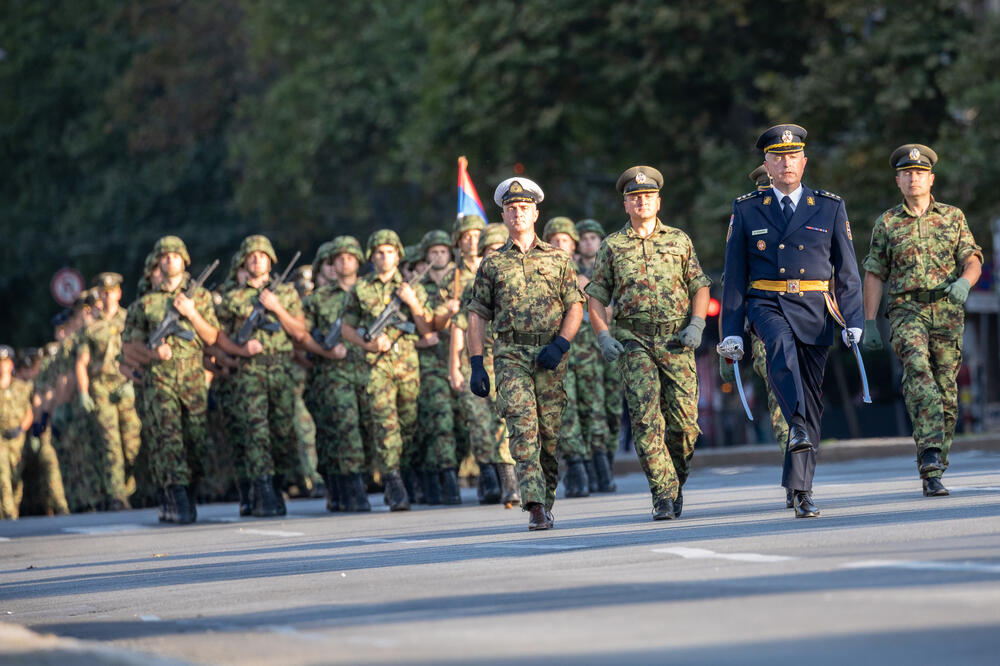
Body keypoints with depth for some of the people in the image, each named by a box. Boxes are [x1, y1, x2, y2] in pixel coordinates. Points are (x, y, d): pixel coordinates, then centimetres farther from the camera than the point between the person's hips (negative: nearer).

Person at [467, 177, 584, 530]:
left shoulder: (558, 258, 10)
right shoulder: (492, 263, 11)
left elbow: (575, 305, 6)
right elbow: (477, 315, 10)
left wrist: (560, 344, -9)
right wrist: (476, 364, 2)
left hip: (550, 355, 1)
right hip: (510, 354, -1)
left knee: (549, 433, 3)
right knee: (522, 426, -17)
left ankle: (546, 504, 20)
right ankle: (535, 506, -24)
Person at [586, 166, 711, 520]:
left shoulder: (679, 240, 11)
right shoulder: (612, 246, 8)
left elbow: (699, 286, 12)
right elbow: (596, 296, 9)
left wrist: (696, 325, -4)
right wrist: (604, 337, -4)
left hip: (676, 341, 1)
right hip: (634, 341, -1)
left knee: (684, 421, -4)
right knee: (645, 418, -14)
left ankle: (676, 478, 21)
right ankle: (664, 494, -10)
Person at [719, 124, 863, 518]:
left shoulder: (830, 208, 7)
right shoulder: (746, 211, 7)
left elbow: (847, 271, 8)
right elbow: (734, 275, 8)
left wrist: (853, 322, -2)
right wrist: (732, 332, 2)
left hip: (815, 309, 1)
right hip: (767, 305, -1)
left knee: (811, 396, 1)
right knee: (781, 346, -36)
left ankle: (800, 490, 7)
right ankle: (798, 428, -48)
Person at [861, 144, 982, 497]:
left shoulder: (953, 217, 10)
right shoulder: (886, 223, 9)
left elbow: (972, 260, 4)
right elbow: (874, 275, 10)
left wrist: (964, 282, -19)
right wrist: (868, 323, 5)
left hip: (947, 311, 2)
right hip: (906, 310, -2)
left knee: (946, 391, 2)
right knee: (917, 367, -28)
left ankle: (934, 470, 13)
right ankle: (930, 454, -38)